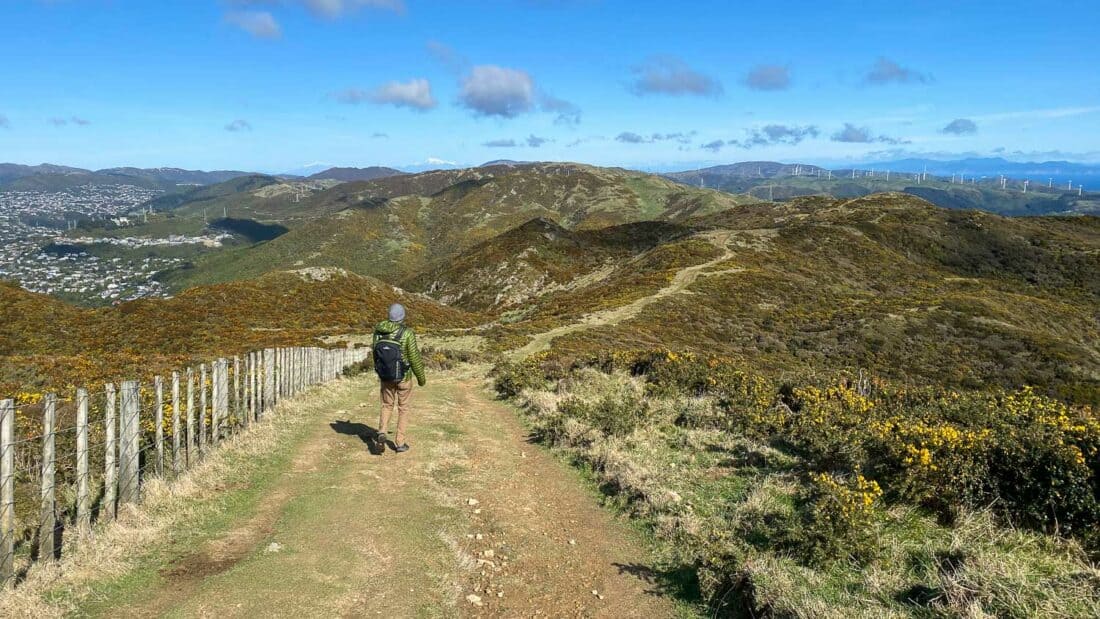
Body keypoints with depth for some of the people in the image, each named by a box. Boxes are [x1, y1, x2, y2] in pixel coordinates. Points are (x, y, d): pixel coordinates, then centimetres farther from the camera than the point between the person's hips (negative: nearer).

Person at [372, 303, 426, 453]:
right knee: (403, 409, 13)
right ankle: (400, 443, 15)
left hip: (385, 376, 3)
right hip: (403, 377, -3)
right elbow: (414, 358, -15)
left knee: (387, 406, 18)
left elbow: (375, 354, 6)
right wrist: (421, 378, 0)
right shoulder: (407, 333, -19)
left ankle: (381, 434, -6)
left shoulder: (378, 331, -5)